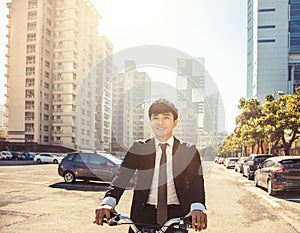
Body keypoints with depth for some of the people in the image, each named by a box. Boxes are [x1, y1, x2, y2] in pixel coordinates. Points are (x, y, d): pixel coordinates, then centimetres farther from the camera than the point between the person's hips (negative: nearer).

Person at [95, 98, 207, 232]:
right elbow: (122, 177, -6)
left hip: (176, 215, 0)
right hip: (143, 215, 1)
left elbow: (196, 181, -10)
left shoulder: (189, 151, 3)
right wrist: (108, 202, -25)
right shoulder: (139, 149, 4)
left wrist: (198, 207, -31)